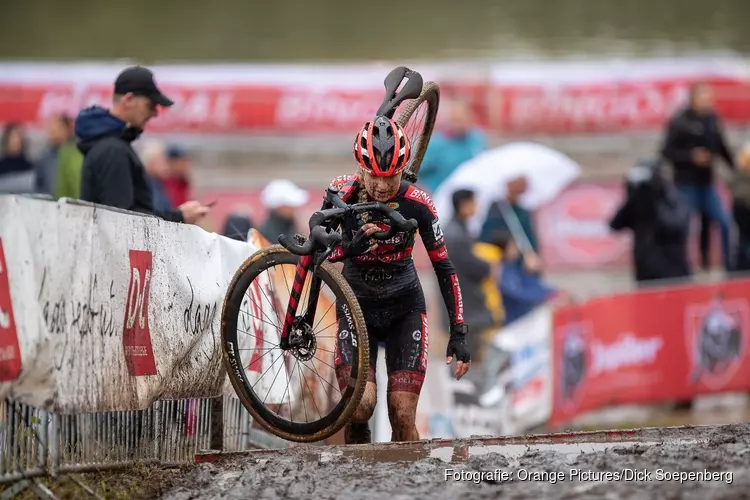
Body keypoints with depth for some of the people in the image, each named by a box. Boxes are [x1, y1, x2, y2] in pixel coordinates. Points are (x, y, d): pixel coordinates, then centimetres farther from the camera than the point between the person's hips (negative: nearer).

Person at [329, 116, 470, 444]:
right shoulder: (343, 192, -17)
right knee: (360, 404, -20)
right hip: (357, 306, 0)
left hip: (404, 308, 0)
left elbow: (443, 267, -8)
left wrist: (458, 333, -10)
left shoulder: (417, 204, -17)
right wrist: (351, 248, -36)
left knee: (403, 417, -11)